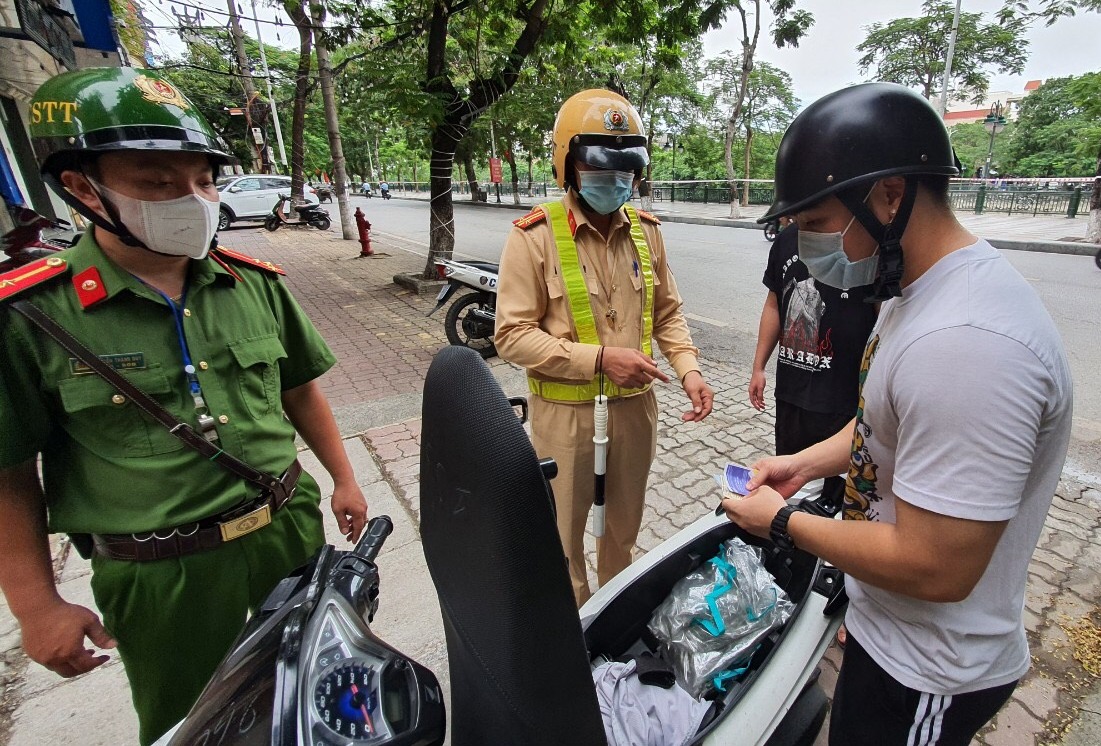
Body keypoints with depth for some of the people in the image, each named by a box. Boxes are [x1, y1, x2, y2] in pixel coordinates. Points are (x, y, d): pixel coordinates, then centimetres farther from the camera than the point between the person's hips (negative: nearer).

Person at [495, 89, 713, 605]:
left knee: (626, 519, 24)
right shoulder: (535, 237, -13)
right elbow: (512, 335, -16)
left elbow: (667, 311, 11)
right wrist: (600, 358, -23)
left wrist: (688, 367, -6)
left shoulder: (646, 230, 3)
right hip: (566, 411, -4)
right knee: (565, 528, 15)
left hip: (635, 404, 5)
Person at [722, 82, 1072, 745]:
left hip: (928, 675, -8)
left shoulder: (964, 343, -35)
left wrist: (783, 523, -19)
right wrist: (808, 462, 0)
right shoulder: (918, 288, -1)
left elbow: (934, 569, -31)